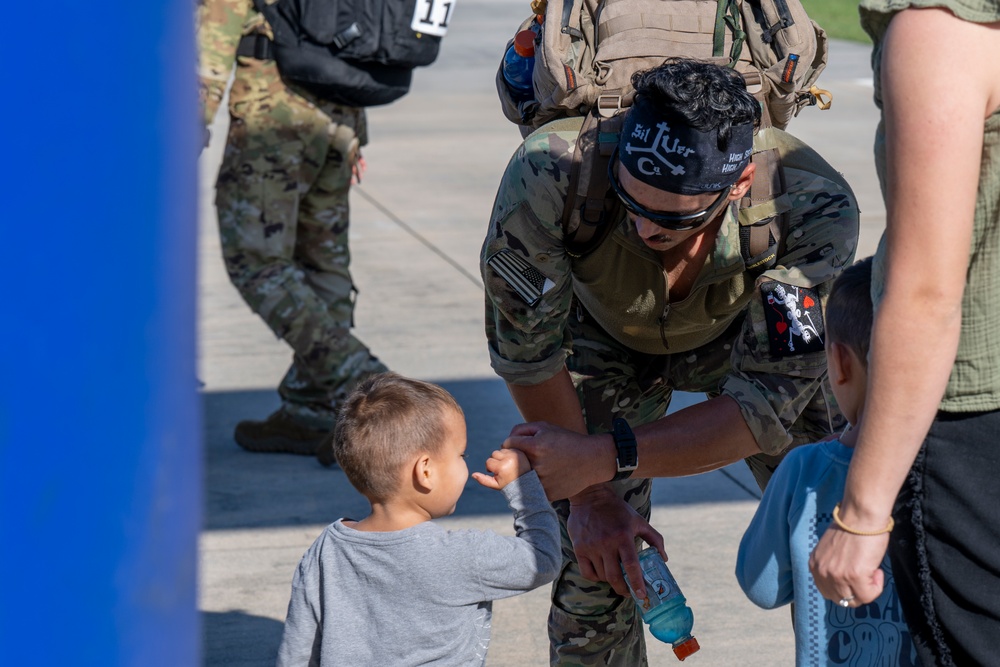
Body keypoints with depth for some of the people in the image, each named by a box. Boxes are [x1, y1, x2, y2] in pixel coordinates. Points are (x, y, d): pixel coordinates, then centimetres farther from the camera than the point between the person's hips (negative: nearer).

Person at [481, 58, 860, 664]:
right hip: (605, 337, 0)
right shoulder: (547, 176, -39)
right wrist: (589, 495, -15)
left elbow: (766, 408, -35)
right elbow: (525, 348, -21)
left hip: (754, 337, 0)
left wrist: (600, 460, -42)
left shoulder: (816, 210, -39)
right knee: (594, 565, -11)